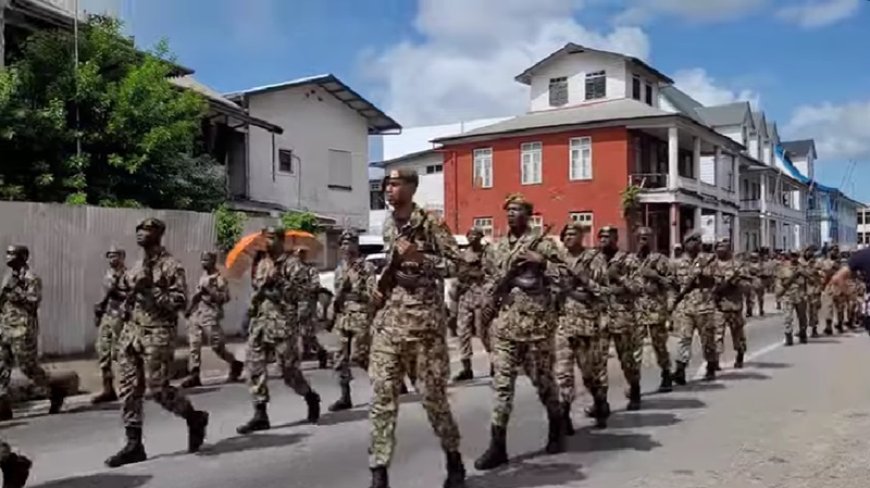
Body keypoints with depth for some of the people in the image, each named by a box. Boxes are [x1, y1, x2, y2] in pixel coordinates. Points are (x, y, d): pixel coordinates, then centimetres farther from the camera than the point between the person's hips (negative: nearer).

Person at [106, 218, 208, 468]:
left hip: (157, 334, -8)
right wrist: (127, 304, 10)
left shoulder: (171, 266, -9)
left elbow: (180, 301, -15)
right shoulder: (138, 266, 16)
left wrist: (151, 290, -22)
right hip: (131, 332, 8)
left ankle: (195, 418, 18)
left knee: (158, 389, -6)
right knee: (129, 389, 4)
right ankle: (134, 445, 10)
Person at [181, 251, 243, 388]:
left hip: (210, 314, -7)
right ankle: (193, 375, 1)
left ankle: (235, 365, 20)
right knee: (193, 344, 0)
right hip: (196, 313, 7)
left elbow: (225, 297, -14)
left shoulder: (219, 278, -7)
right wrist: (190, 307, 17)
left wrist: (209, 291, -21)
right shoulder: (203, 276, 16)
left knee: (217, 345, -2)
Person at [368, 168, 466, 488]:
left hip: (424, 320, -5)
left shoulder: (431, 224, -6)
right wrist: (378, 287, 12)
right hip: (388, 320, 5)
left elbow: (455, 264, -8)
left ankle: (454, 461, 24)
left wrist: (418, 257, -20)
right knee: (381, 394, -2)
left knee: (433, 394, 3)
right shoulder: (388, 226, 13)